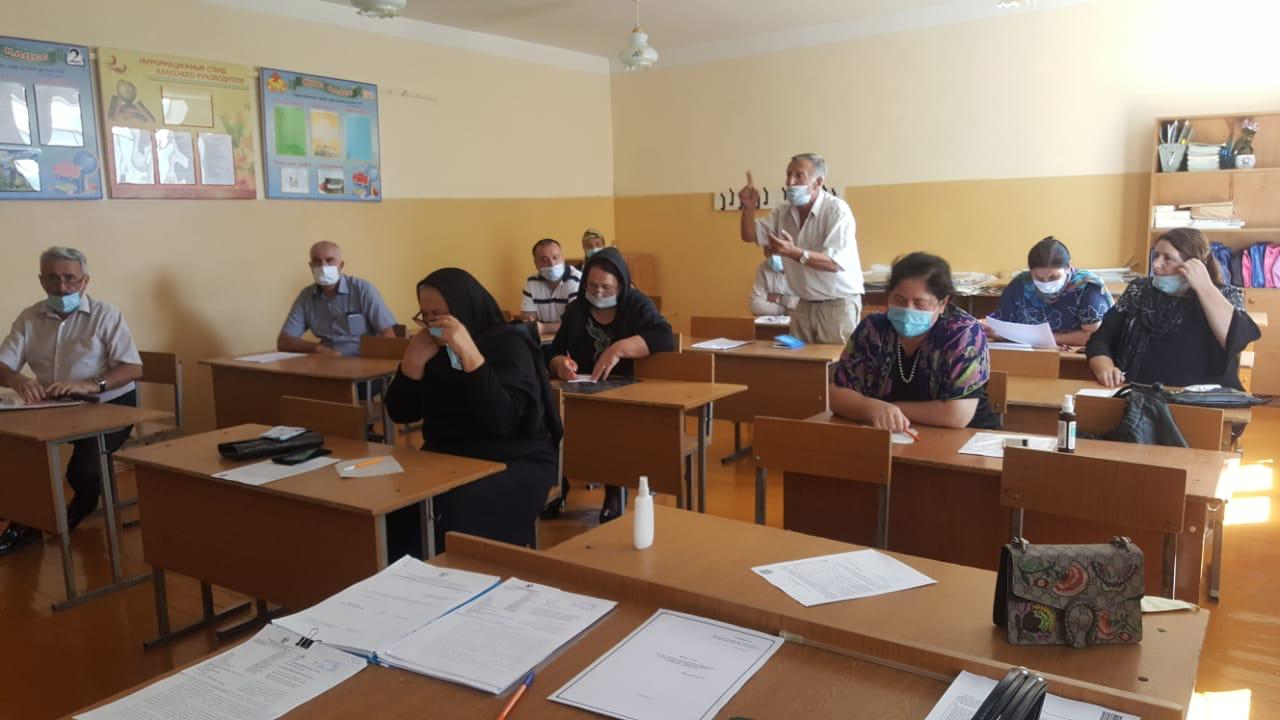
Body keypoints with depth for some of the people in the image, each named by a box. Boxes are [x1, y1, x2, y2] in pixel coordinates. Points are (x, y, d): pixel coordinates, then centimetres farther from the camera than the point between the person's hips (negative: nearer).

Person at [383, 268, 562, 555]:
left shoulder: (508, 344, -11)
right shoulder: (434, 348, 7)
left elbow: (500, 420, -26)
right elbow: (401, 414, 3)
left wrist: (469, 353, -30)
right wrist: (413, 360, -12)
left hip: (514, 463, -5)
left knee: (451, 511, -33)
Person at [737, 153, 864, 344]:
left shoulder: (837, 210, -16)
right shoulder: (783, 211, 6)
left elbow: (835, 263, -24)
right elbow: (749, 236, 8)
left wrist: (795, 253, -35)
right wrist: (749, 207, -10)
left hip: (838, 304, -6)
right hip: (805, 304, 6)